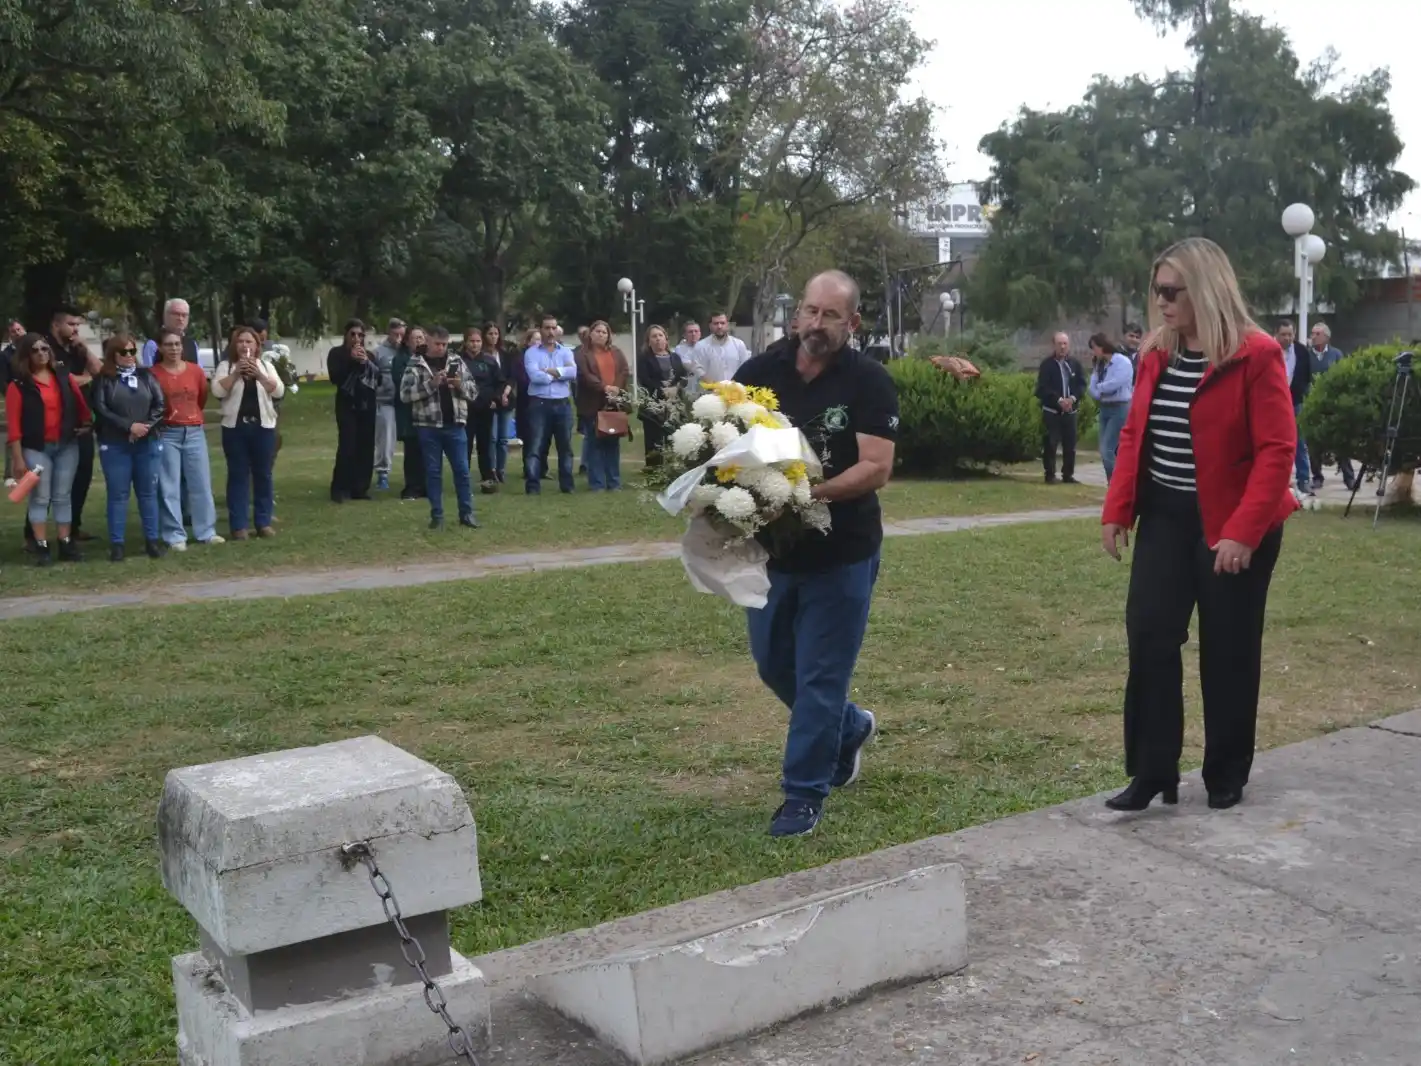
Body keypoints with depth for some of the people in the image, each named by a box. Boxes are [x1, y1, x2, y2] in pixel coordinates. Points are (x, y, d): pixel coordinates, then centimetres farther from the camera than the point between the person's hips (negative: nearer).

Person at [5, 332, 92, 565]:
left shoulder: (64, 376, 5)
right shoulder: (18, 384, -5)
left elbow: (80, 402, 16)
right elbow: (13, 423, -8)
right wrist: (18, 458, -10)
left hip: (67, 445, 3)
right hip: (36, 448, -3)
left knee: (63, 497, 8)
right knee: (40, 498, 0)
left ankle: (66, 544, 13)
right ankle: (42, 548, 2)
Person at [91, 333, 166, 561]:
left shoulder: (146, 375, 8)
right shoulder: (104, 379, 0)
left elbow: (160, 404, 3)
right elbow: (100, 409, -9)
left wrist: (146, 426, -12)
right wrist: (129, 426, -16)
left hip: (147, 443, 2)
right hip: (115, 445, -2)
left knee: (148, 492, 7)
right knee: (118, 494, 1)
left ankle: (152, 539, 13)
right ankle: (116, 543, 4)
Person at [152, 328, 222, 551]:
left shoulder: (195, 370, 4)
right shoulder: (153, 374, -6)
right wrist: (166, 417, 3)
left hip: (195, 432, 3)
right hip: (167, 435, -3)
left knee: (201, 483, 6)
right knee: (169, 487, 0)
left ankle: (207, 532, 14)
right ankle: (175, 536, 5)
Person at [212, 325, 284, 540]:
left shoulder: (266, 366, 9)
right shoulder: (226, 366, 4)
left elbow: (278, 391, -4)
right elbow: (217, 390, -10)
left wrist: (259, 375, -16)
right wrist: (236, 373, -19)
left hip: (263, 426, 2)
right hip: (235, 427, -2)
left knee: (263, 475, 5)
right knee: (238, 475, 0)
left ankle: (264, 523, 13)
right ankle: (238, 526, 3)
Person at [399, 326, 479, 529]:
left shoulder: (457, 362, 8)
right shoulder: (416, 365, -1)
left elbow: (472, 391, 8)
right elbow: (405, 394, -10)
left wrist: (460, 385, -13)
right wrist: (431, 384, -19)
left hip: (455, 425, 2)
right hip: (429, 427, -2)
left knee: (462, 470, 4)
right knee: (433, 472, 4)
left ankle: (467, 513, 12)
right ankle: (437, 515, 11)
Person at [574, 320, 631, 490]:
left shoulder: (616, 352, 15)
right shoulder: (583, 353, 2)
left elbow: (625, 371, 5)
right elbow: (585, 375, -11)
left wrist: (617, 389, -12)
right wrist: (604, 388, -20)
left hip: (614, 404, 4)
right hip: (593, 405, -4)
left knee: (613, 443, 6)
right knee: (595, 444, -1)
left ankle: (614, 482, 12)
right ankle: (597, 483, 2)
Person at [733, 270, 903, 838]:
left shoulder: (869, 382, -11)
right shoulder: (758, 373, 0)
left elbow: (875, 468, -18)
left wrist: (811, 494, -30)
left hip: (841, 555, -5)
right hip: (773, 547, 5)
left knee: (820, 677, 2)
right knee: (773, 663, 18)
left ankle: (804, 794, 16)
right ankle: (850, 728, 43)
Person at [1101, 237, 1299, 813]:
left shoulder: (1256, 355, -12)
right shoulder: (1156, 354, 7)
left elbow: (1276, 450, -16)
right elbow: (1134, 435, 10)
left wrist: (1243, 530, -23)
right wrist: (1116, 509, 1)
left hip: (1233, 527, -5)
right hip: (1165, 519, 5)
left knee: (1227, 652, 6)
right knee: (1149, 639, -1)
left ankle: (1226, 777, 22)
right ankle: (1152, 773, 8)